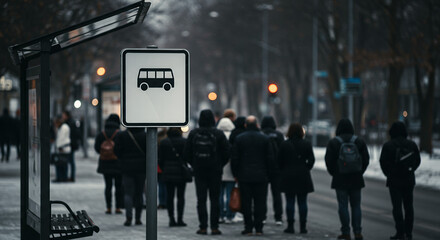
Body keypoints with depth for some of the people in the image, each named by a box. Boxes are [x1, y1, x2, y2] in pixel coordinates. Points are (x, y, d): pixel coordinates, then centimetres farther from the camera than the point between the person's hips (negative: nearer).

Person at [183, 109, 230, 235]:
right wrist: (220, 165, 10)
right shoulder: (219, 134, -6)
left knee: (201, 199, 4)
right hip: (215, 171, -1)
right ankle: (214, 227, -1)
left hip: (199, 171, 1)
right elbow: (226, 153, -4)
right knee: (214, 199, 3)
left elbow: (187, 154, 3)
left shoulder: (193, 133, -1)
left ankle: (203, 227, 0)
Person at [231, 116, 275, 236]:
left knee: (246, 203, 3)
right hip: (261, 176, 0)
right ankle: (259, 228, 1)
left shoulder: (239, 139, 0)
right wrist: (268, 174, 10)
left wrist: (236, 174, 10)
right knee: (260, 203, 4)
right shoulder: (265, 139, 2)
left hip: (244, 176, 0)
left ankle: (248, 227, 0)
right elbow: (271, 158, 3)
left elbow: (234, 158, 1)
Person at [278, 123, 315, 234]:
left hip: (288, 176, -1)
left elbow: (279, 161, -1)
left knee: (290, 202, 2)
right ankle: (302, 226, 4)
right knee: (302, 202, 5)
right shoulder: (306, 144, -1)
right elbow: (311, 160, 0)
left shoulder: (284, 144, -4)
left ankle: (290, 226, -1)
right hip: (303, 177, 1)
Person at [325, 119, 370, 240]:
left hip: (340, 180, -2)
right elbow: (366, 159, 3)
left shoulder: (333, 143, -5)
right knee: (356, 205, 8)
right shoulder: (359, 142, 2)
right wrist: (360, 172, 13)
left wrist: (333, 173, 8)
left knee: (343, 206, 2)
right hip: (356, 179, 2)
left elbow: (328, 160, -6)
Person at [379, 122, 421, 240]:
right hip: (409, 180, 4)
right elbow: (417, 160, 7)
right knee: (408, 205, 11)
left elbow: (383, 162, -8)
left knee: (397, 206, -2)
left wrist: (389, 174, 7)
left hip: (394, 180, -3)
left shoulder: (388, 145, -9)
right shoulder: (412, 144, 2)